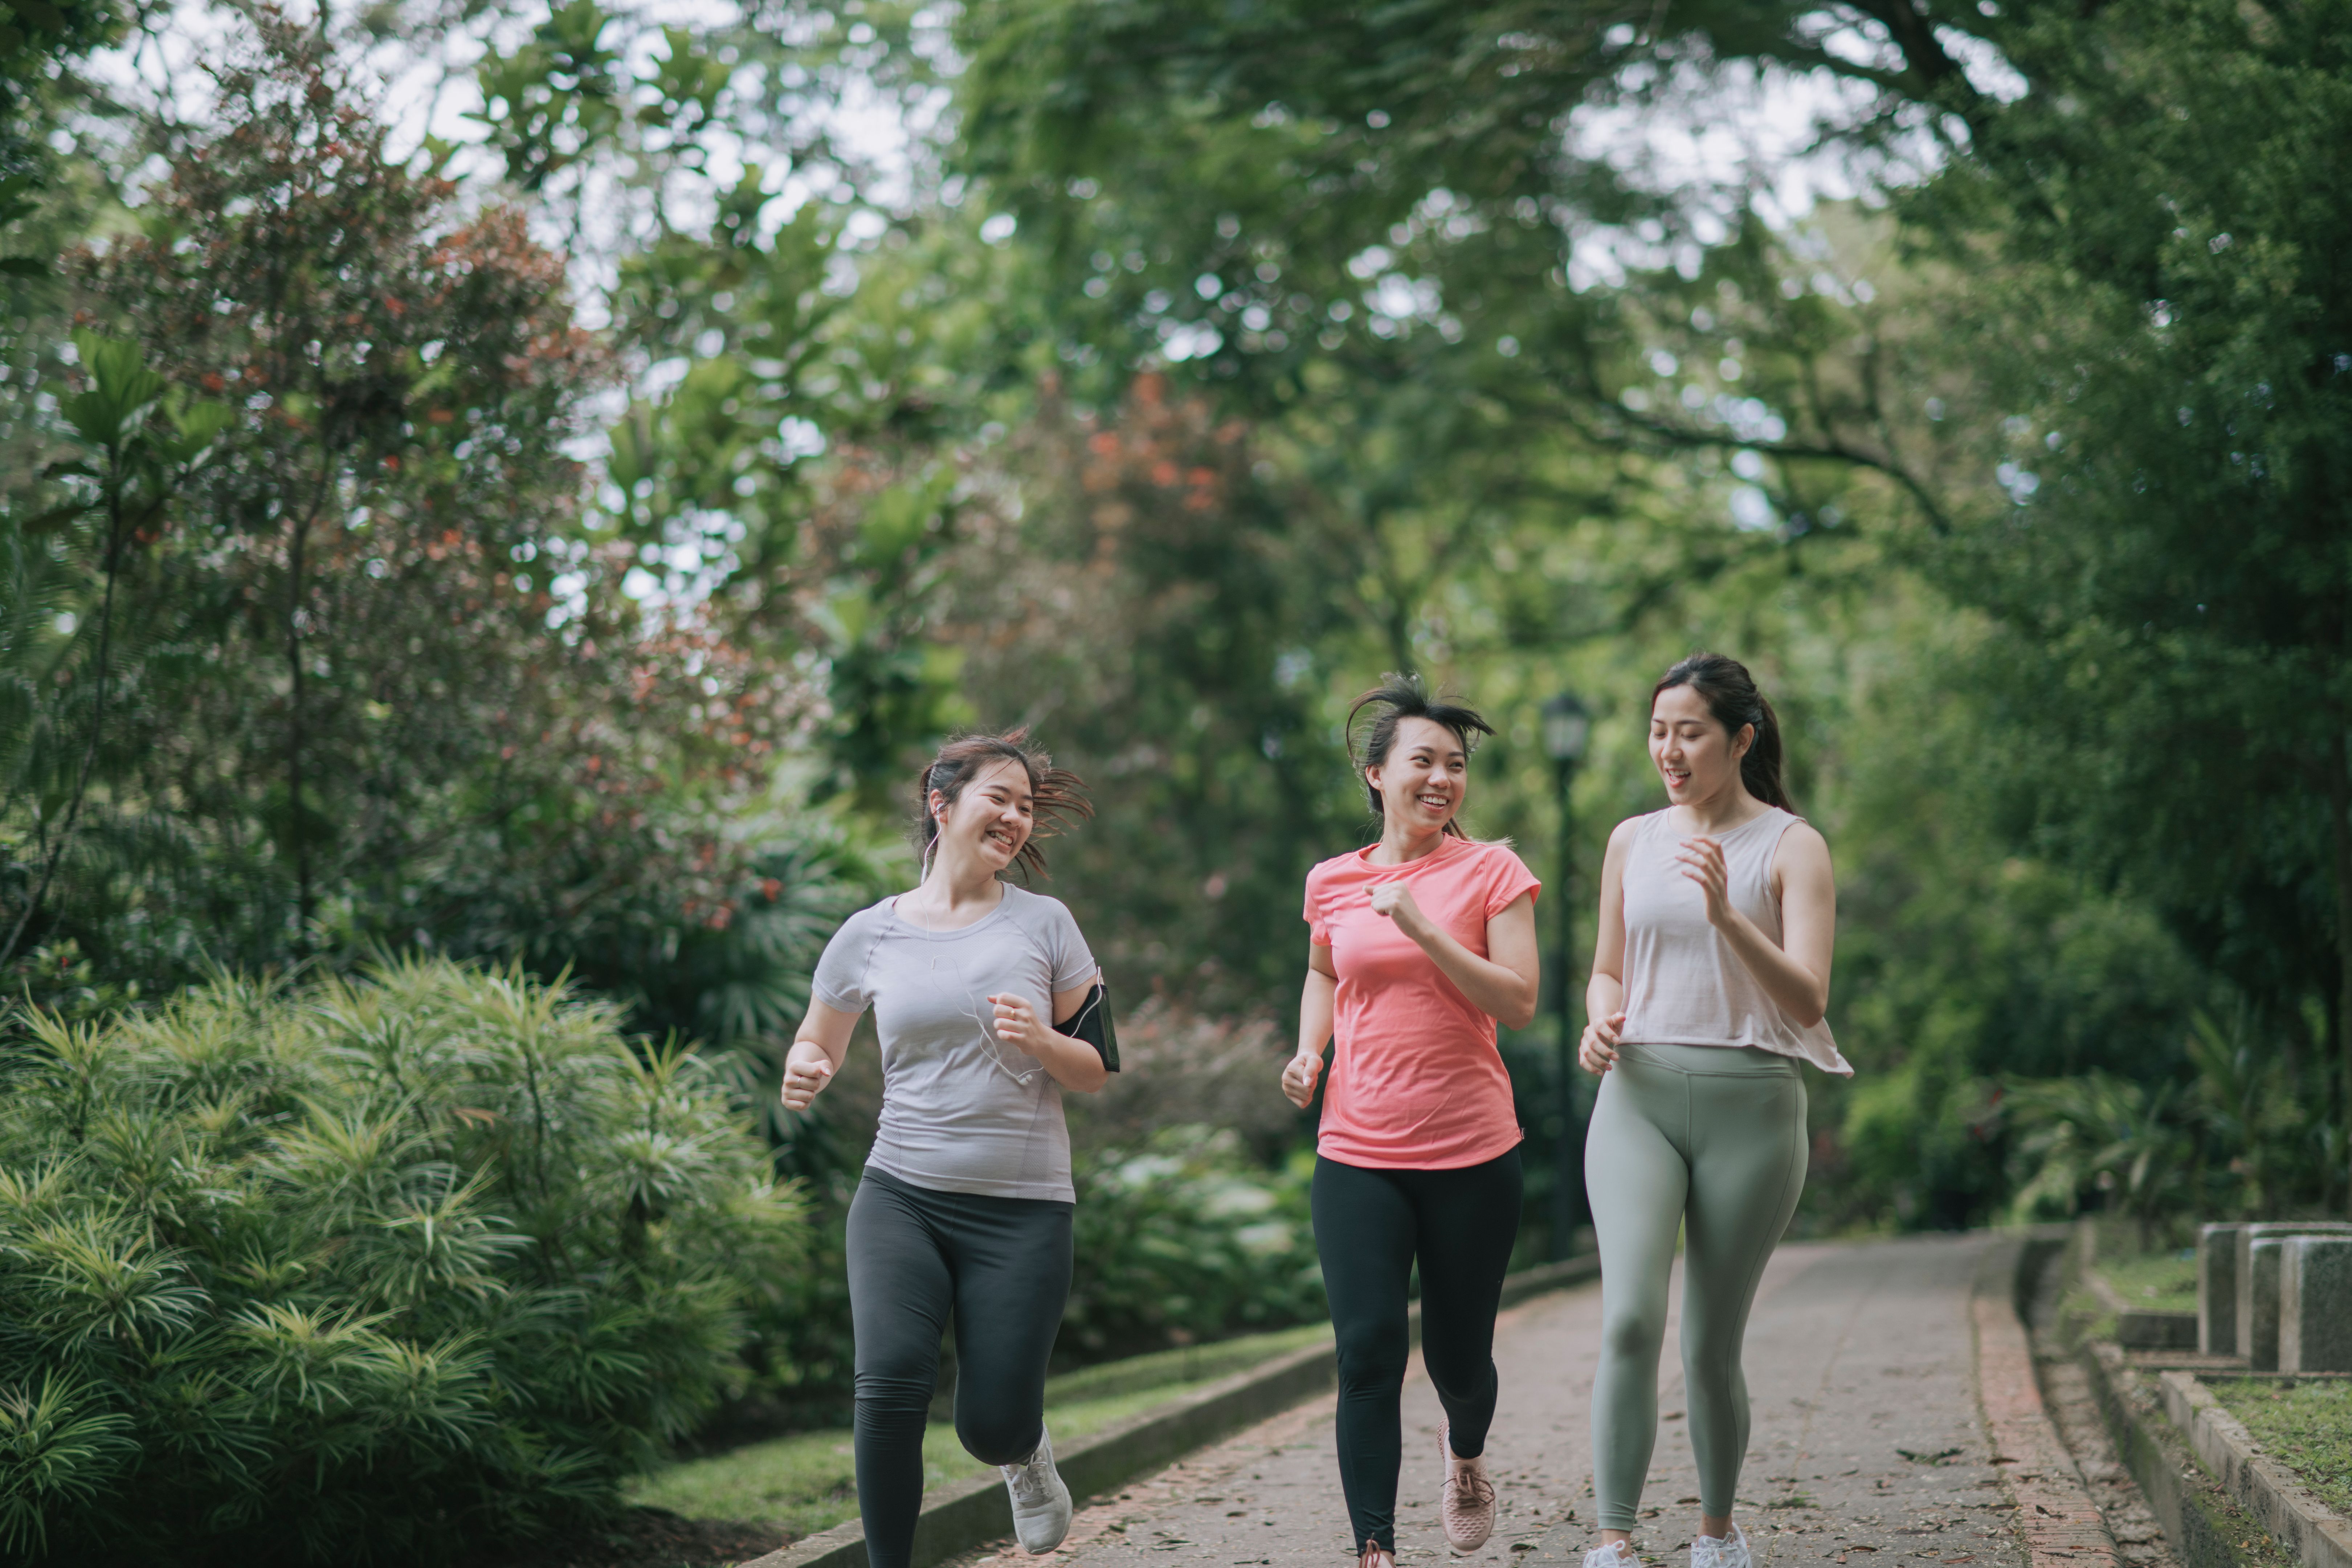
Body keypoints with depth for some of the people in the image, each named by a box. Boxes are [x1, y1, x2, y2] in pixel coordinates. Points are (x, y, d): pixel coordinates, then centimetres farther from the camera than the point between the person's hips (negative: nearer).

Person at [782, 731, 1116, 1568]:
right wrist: (804, 1072, -6)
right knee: (890, 1383, -22)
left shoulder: (1044, 924, 3)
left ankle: (1026, 1453, 38)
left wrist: (1042, 1042, -16)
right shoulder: (870, 935, 4)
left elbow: (1097, 1072, 6)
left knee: (993, 1427, -1)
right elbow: (819, 1042, 18)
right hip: (902, 1194, 0)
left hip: (1022, 1207, 0)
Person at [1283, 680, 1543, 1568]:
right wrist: (1309, 1049, 8)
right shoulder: (1333, 884, 7)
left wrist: (1424, 930, -18)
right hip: (1358, 1153, 1)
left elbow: (1518, 1003, -10)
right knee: (1368, 1349, -10)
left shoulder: (1491, 873, -1)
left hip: (1472, 1153, -1)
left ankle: (1464, 1448, 45)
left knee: (1457, 1356, 10)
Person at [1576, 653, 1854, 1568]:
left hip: (1749, 1106, -2)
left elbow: (1808, 1001, -11)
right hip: (1639, 1098, 2)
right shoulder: (1633, 841, 11)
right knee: (1630, 1319, -18)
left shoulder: (1790, 848, -1)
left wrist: (1727, 916, -25)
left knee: (1711, 1347, 4)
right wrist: (1600, 1021, -1)